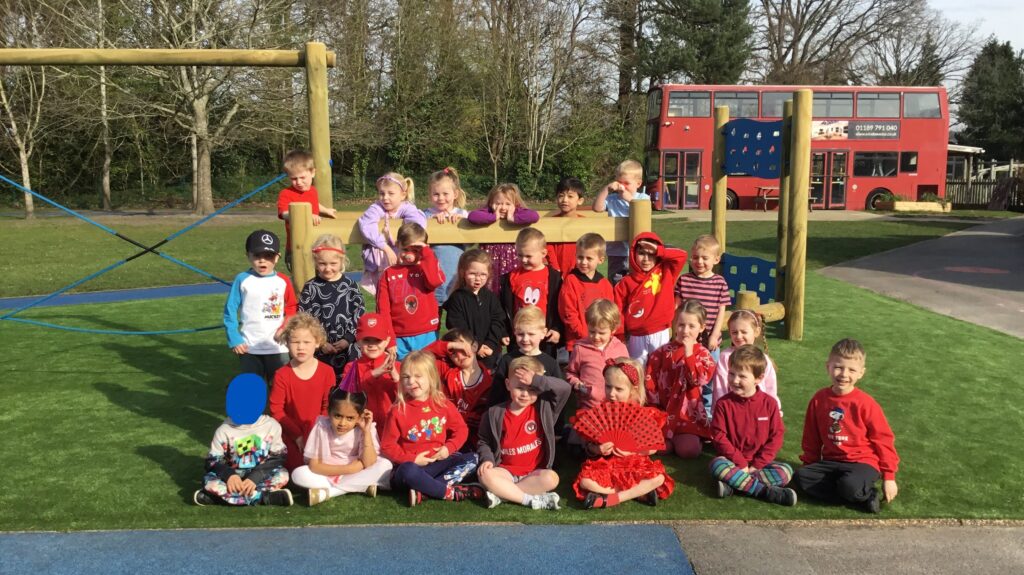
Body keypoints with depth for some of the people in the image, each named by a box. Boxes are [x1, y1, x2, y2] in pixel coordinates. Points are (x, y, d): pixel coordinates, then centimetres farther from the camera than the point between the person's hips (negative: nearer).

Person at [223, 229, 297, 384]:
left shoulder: (283, 281, -2)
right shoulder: (242, 280, -5)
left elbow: (292, 308, 6)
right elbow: (230, 310, -1)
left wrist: (285, 328, -11)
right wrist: (234, 340, -5)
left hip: (278, 347, 1)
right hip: (249, 348, 0)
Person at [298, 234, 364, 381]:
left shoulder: (350, 285, 1)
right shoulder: (310, 288, -1)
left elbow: (359, 315, 0)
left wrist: (348, 339, -9)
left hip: (347, 349, 1)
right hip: (319, 351, -1)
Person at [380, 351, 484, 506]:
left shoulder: (443, 404, 2)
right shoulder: (398, 411, -7)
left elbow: (461, 429, 10)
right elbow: (387, 446, -5)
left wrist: (449, 448, -8)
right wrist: (412, 459, -14)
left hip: (439, 463, 5)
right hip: (411, 465, -4)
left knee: (472, 458, -14)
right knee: (408, 471, -39)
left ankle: (422, 492, -27)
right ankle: (452, 492, -25)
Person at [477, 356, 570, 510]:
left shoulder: (544, 407, -2)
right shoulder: (495, 414, 0)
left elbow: (564, 388, -16)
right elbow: (484, 441, 11)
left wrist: (535, 381, -23)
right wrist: (487, 458, -10)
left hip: (534, 472, 0)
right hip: (506, 471, 0)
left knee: (551, 478, -32)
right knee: (485, 475, -30)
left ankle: (502, 494, -26)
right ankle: (532, 500, -30)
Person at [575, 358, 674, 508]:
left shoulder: (643, 414, -2)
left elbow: (652, 448, -1)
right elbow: (589, 447, 3)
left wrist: (632, 450, -17)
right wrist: (597, 449, -20)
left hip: (635, 463, 0)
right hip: (605, 463, 0)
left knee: (658, 478, -28)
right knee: (585, 482, -29)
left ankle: (611, 499, -24)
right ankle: (640, 493, -22)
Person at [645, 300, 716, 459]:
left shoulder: (703, 354, 2)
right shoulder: (663, 352, 4)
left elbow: (701, 379, -16)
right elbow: (649, 379, 2)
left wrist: (688, 353, -17)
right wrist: (655, 404, -5)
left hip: (688, 413, -1)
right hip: (662, 412, 1)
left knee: (688, 450, -20)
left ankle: (681, 438, 13)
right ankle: (673, 438, 10)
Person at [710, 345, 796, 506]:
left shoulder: (769, 403, -2)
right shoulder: (723, 404, -5)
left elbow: (776, 436, -3)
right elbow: (719, 437, -8)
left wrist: (756, 465, -11)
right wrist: (741, 464, -15)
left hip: (759, 463, 2)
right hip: (733, 461, -1)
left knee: (786, 471, -24)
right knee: (717, 465, -33)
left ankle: (735, 483, -30)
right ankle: (765, 491, -31)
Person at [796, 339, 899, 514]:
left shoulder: (865, 404, -11)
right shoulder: (819, 399, 0)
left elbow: (883, 440, -5)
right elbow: (811, 438, 11)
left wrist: (889, 476, -3)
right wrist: (810, 464, 14)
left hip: (862, 462, -5)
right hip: (831, 461, 5)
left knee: (850, 485, -36)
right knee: (802, 476, -20)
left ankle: (866, 492, 1)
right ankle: (862, 496, -14)